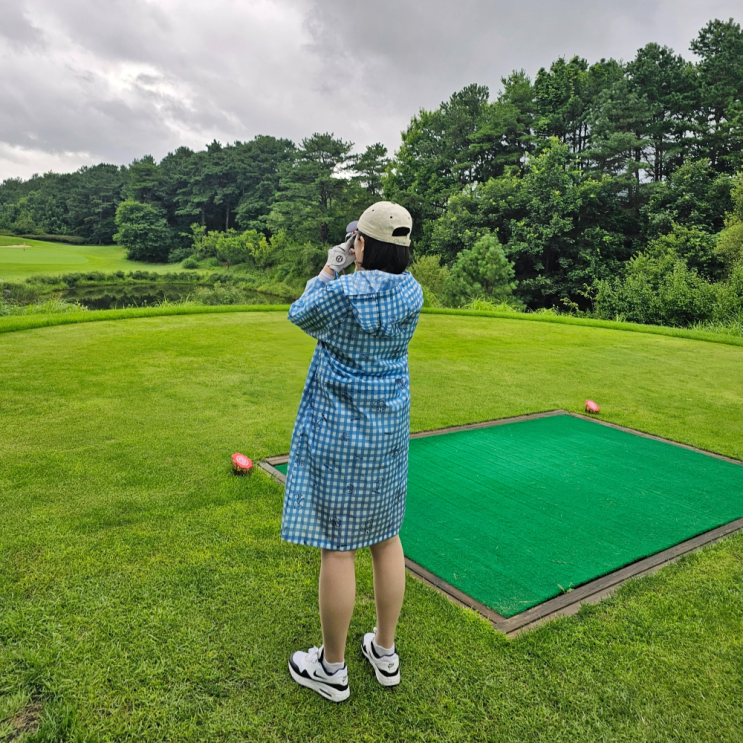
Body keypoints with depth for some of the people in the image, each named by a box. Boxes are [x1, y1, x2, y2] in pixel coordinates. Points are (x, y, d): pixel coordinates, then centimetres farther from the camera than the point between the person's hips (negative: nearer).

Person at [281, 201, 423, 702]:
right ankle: (385, 652, 33)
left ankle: (332, 669, 22)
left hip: (338, 434, -6)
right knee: (386, 536, 17)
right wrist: (349, 273, 12)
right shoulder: (412, 292, -2)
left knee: (337, 546, 5)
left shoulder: (345, 291, -20)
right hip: (390, 430, 7)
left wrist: (328, 270, 10)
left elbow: (301, 317, 0)